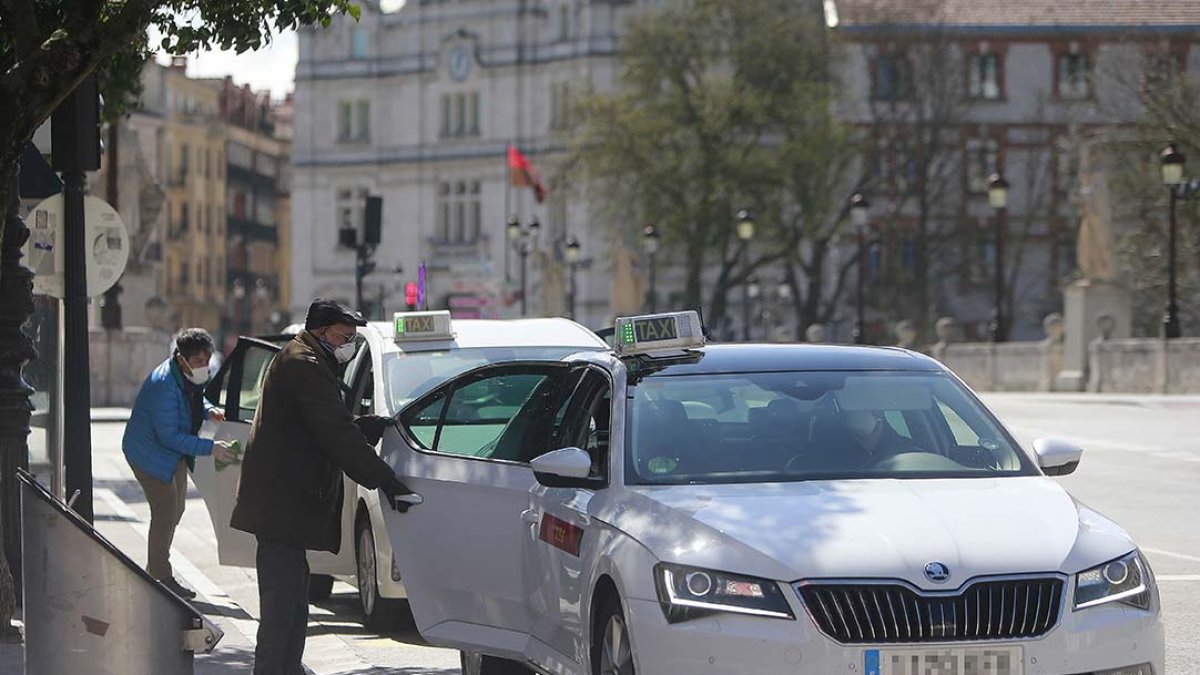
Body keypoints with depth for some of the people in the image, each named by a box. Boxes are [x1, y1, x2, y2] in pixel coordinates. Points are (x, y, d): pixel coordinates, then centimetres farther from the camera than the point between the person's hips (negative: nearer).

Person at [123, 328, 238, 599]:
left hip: (174, 454, 10)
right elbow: (169, 436, -30)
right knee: (165, 512, -11)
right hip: (151, 453, -10)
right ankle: (161, 579, -4)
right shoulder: (164, 384, -32)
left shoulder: (189, 376, -4)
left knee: (175, 510, 16)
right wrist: (210, 448, -32)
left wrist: (208, 410, -1)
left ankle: (155, 571, 29)